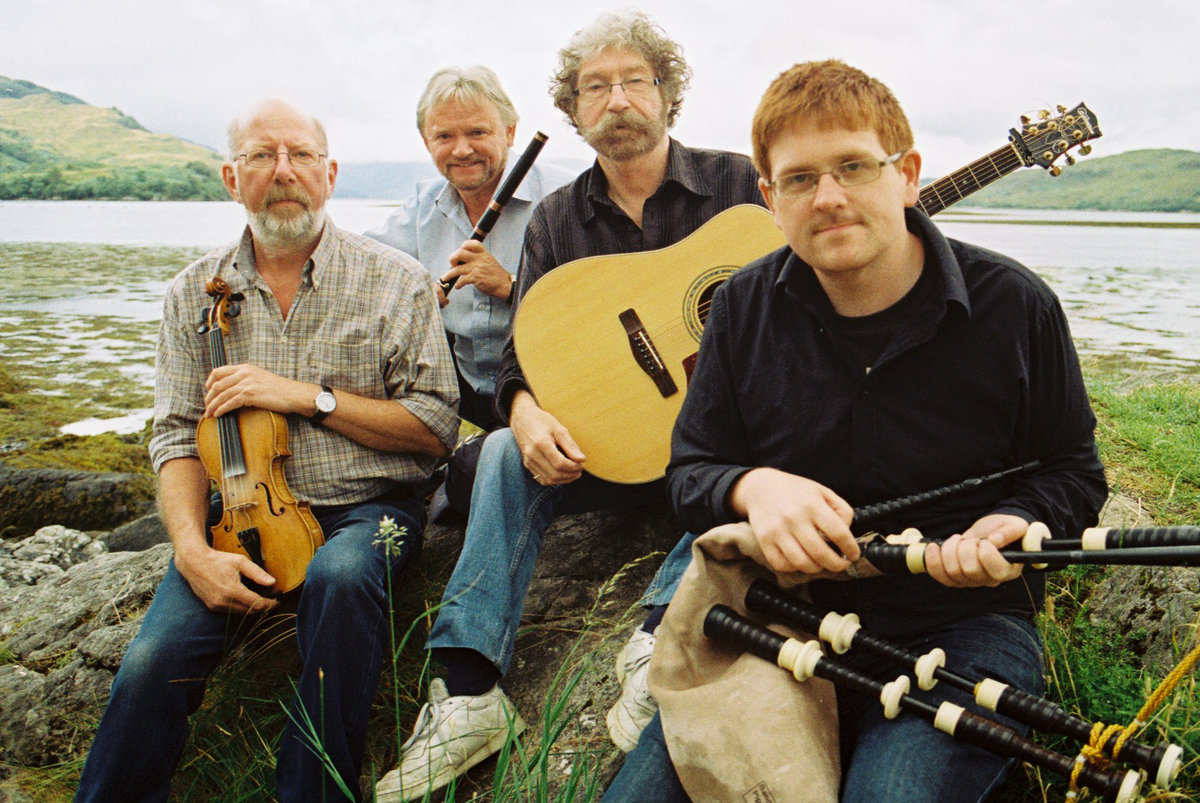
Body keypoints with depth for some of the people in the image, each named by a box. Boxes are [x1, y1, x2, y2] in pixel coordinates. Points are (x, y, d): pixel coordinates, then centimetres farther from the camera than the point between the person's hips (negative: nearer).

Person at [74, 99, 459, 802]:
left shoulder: (395, 282, -1)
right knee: (155, 660, -23)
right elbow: (179, 436, 6)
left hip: (365, 509, -2)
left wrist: (309, 395, -14)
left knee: (341, 576, -35)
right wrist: (192, 548, -13)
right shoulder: (196, 294, 9)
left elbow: (436, 428, -4)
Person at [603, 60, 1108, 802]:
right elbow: (690, 470, 6)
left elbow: (1074, 472, 6)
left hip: (962, 627, -2)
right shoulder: (744, 307, 3)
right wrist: (750, 487, -17)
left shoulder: (1014, 304, -4)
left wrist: (1010, 526, -16)